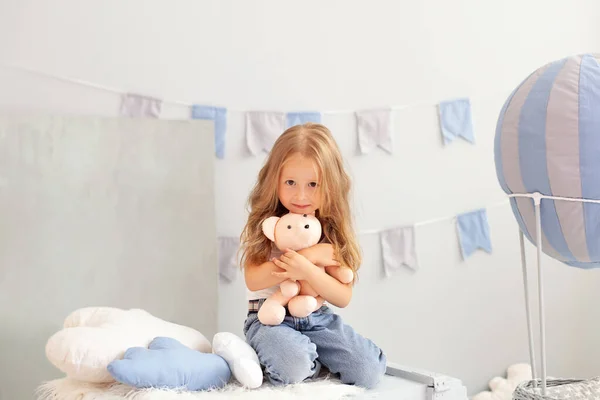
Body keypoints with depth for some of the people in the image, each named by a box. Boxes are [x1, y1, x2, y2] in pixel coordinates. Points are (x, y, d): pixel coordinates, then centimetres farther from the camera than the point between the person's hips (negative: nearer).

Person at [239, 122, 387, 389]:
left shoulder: (333, 230, -1)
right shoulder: (263, 224, -5)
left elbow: (343, 297, -5)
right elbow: (253, 280, -17)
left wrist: (308, 270, -25)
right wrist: (310, 255, -21)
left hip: (319, 318, 3)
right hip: (271, 317, -3)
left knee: (370, 371, -15)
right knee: (293, 369, -34)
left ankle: (310, 353, 8)